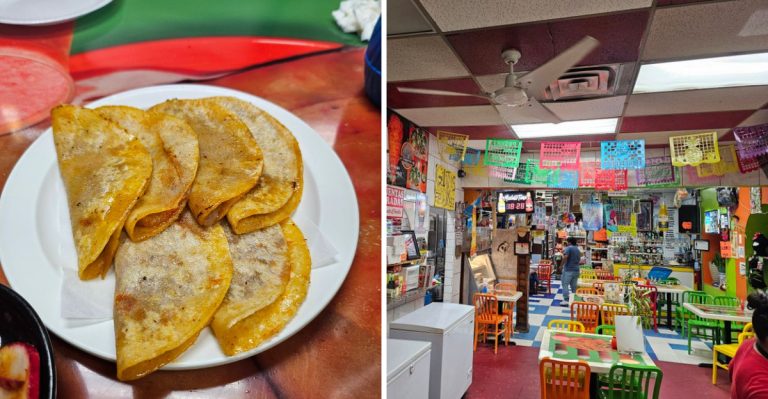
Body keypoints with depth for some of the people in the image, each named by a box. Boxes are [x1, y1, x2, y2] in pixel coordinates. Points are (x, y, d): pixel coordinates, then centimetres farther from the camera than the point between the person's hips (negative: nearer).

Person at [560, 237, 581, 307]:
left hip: (568, 269, -7)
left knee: (565, 285, -4)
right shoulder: (578, 250, 16)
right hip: (576, 270, 7)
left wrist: (562, 265, -11)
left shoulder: (568, 248, -9)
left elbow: (565, 257, -22)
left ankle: (566, 300, -11)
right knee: (574, 286, 10)